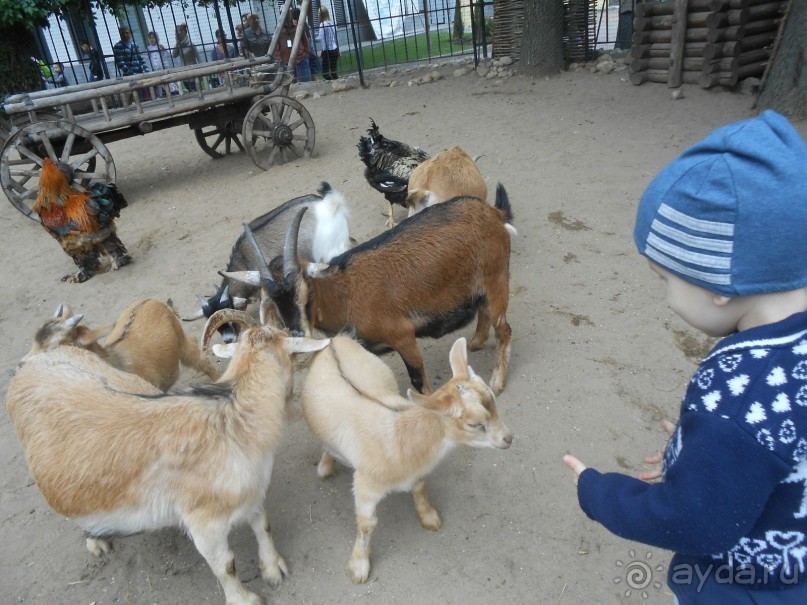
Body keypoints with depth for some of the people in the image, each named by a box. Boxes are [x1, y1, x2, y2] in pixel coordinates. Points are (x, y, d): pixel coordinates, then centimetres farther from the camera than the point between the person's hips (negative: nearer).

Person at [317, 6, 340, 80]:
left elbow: (320, 38, -20)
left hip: (328, 51, -7)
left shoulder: (322, 24, -12)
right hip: (335, 50, 7)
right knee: (333, 72, 11)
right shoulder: (332, 23, 8)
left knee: (325, 73, -2)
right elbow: (334, 38, 14)